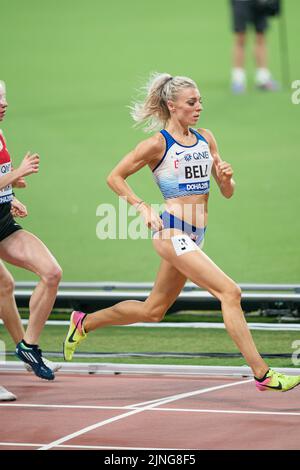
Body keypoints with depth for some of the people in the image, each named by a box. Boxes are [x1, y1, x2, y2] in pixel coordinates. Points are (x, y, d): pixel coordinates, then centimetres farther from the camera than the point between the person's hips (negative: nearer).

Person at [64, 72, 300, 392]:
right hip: (172, 231, -8)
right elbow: (114, 177, -1)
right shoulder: (158, 144, -7)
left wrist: (226, 178, -7)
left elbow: (227, 192, 15)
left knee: (153, 311, 16)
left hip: (195, 235, 8)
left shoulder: (206, 139, 12)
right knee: (229, 292, -19)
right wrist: (142, 207, -11)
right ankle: (262, 374, -19)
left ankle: (84, 323, 36)